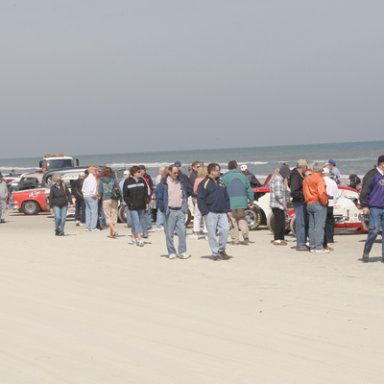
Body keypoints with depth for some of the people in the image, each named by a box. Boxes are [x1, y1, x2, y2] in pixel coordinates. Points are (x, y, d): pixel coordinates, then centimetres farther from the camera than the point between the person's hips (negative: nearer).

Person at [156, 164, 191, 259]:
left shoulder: (182, 182, 6)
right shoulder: (164, 183, -5)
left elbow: (188, 191, 19)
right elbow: (158, 195, 0)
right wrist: (163, 208, -4)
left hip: (180, 211, 3)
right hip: (169, 211, -3)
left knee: (182, 232, -2)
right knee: (169, 233, 2)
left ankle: (182, 252, 2)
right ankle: (171, 252, 9)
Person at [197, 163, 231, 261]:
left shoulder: (221, 183, 16)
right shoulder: (204, 183, -4)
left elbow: (226, 197, 20)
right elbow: (200, 200, -8)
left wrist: (228, 210, 12)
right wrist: (205, 212, -13)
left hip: (222, 212, 5)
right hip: (211, 213, -5)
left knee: (225, 229, -8)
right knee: (212, 234, -2)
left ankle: (221, 250, 9)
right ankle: (215, 253, 8)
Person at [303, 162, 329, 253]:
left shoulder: (306, 179, 13)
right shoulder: (319, 179, -12)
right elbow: (321, 193, -21)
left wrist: (308, 201, 14)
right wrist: (325, 202, -10)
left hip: (309, 204, 8)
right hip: (318, 204, -8)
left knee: (311, 226, 11)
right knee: (319, 226, -7)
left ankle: (312, 246, 13)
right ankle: (319, 247, -10)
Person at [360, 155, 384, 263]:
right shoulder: (372, 175, -5)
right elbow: (364, 191, -8)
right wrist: (364, 206, -13)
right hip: (374, 208, -6)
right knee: (374, 230, -9)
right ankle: (366, 253, 6)